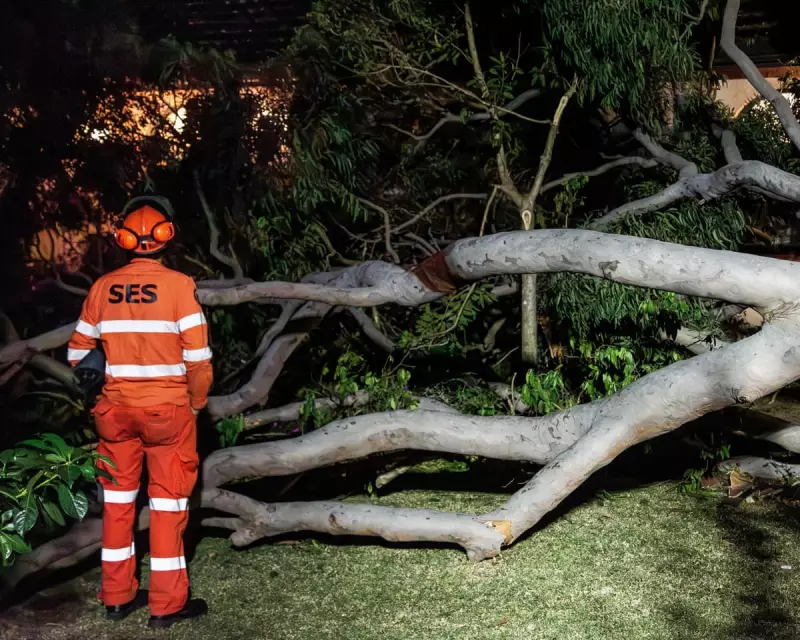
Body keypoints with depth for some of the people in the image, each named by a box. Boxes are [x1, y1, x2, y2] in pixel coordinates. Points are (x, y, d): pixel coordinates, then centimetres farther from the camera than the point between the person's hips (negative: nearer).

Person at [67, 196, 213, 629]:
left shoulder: (103, 287, 0)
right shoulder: (178, 285, -12)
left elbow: (78, 353, 5)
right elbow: (198, 356, -14)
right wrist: (197, 402, 1)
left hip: (116, 409, 4)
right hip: (168, 409, -4)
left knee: (118, 499, 15)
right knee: (167, 502, 5)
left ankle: (118, 596, 25)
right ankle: (167, 605, 12)